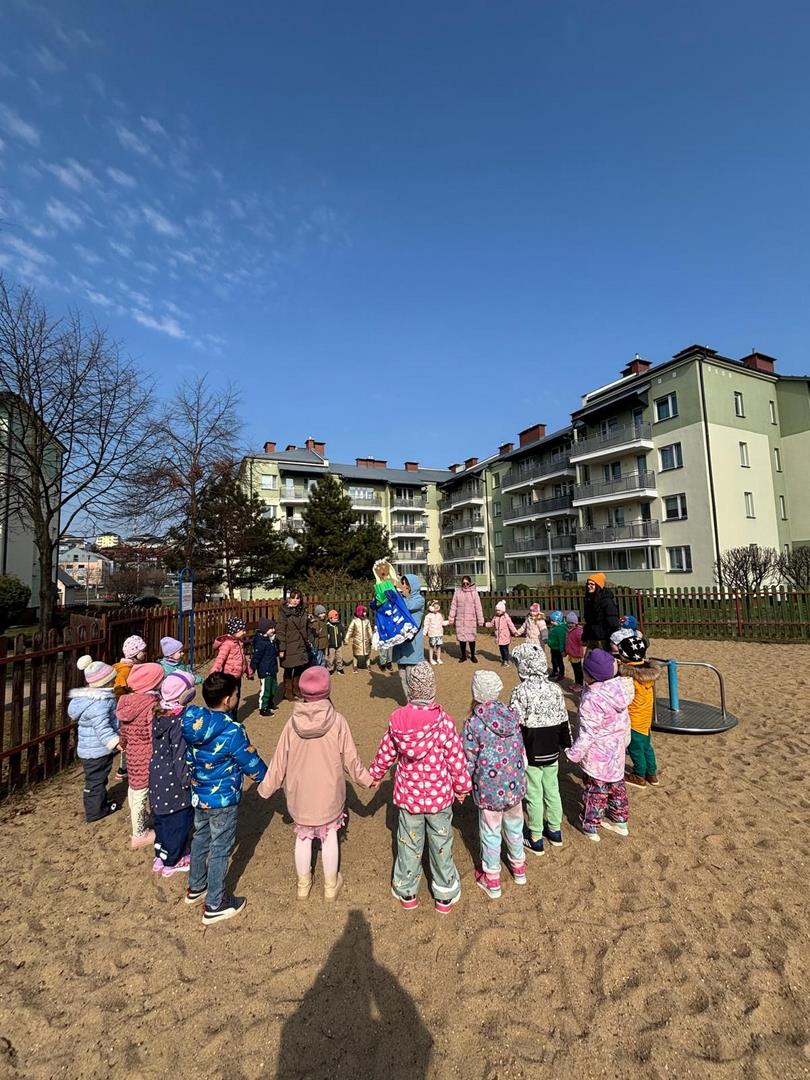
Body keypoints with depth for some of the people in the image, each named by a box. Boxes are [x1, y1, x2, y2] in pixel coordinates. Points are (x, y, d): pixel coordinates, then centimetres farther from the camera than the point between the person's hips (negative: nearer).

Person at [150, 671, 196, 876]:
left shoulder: (158, 715, -3)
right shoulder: (180, 722, -28)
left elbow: (158, 747, 8)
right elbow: (181, 756, -25)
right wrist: (187, 781, -15)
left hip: (157, 775, 8)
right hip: (174, 782, -8)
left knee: (162, 818, 24)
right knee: (178, 822, 12)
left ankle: (160, 857, 41)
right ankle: (171, 863, 29)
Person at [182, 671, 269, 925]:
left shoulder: (192, 720, -12)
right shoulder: (231, 731, -32)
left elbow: (189, 758, 4)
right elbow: (252, 764, -19)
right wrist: (269, 778, 0)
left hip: (198, 795, 7)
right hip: (223, 800, -7)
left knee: (200, 839, 27)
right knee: (219, 851, 12)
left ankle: (195, 888, 47)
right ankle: (215, 906, 30)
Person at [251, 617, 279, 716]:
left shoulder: (270, 639, 7)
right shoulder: (261, 642, -23)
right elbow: (256, 656, -23)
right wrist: (252, 668, -22)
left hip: (272, 669, 10)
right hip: (265, 671, -10)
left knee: (273, 687, 22)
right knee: (265, 689, 1)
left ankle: (270, 704, 41)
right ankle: (263, 709, 13)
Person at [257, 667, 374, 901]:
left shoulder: (293, 723, -15)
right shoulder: (337, 721, -21)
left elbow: (279, 761, -7)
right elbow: (350, 759, -12)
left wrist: (266, 787, 9)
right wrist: (366, 779, 5)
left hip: (299, 793, 2)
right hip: (329, 792, -1)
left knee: (303, 836, 21)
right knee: (329, 836, 18)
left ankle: (303, 885, 38)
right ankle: (331, 885, 34)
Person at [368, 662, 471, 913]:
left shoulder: (397, 720, -15)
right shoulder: (444, 721, -23)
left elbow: (386, 753, -1)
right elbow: (456, 759, -14)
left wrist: (375, 774, 19)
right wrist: (462, 787, 4)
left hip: (408, 795, 2)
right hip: (439, 795, -2)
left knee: (409, 843, 22)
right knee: (441, 844, 19)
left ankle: (406, 892, 41)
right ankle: (445, 895, 38)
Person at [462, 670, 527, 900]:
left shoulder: (473, 723, -24)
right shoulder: (511, 713, -10)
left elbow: (469, 762, -15)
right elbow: (520, 747, 2)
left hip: (490, 788, -4)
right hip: (515, 784, 5)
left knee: (491, 833, 17)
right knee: (514, 826, 27)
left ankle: (492, 881, 37)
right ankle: (519, 868, 50)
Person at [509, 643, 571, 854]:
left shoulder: (520, 692, -21)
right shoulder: (555, 690, -4)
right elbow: (563, 721, 5)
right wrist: (566, 744, 18)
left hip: (530, 754, -5)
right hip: (552, 752, 5)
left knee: (534, 795, 9)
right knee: (552, 791, 21)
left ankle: (536, 839, 23)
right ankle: (555, 831, 38)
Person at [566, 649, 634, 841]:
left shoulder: (591, 699, -32)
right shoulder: (619, 690, -9)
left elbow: (587, 733, -25)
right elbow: (624, 722, 5)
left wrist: (573, 753, -12)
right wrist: (624, 741, 21)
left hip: (597, 756, -7)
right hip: (617, 751, 7)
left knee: (595, 791, 11)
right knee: (616, 784, 25)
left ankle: (591, 827, 29)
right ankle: (620, 821, 43)